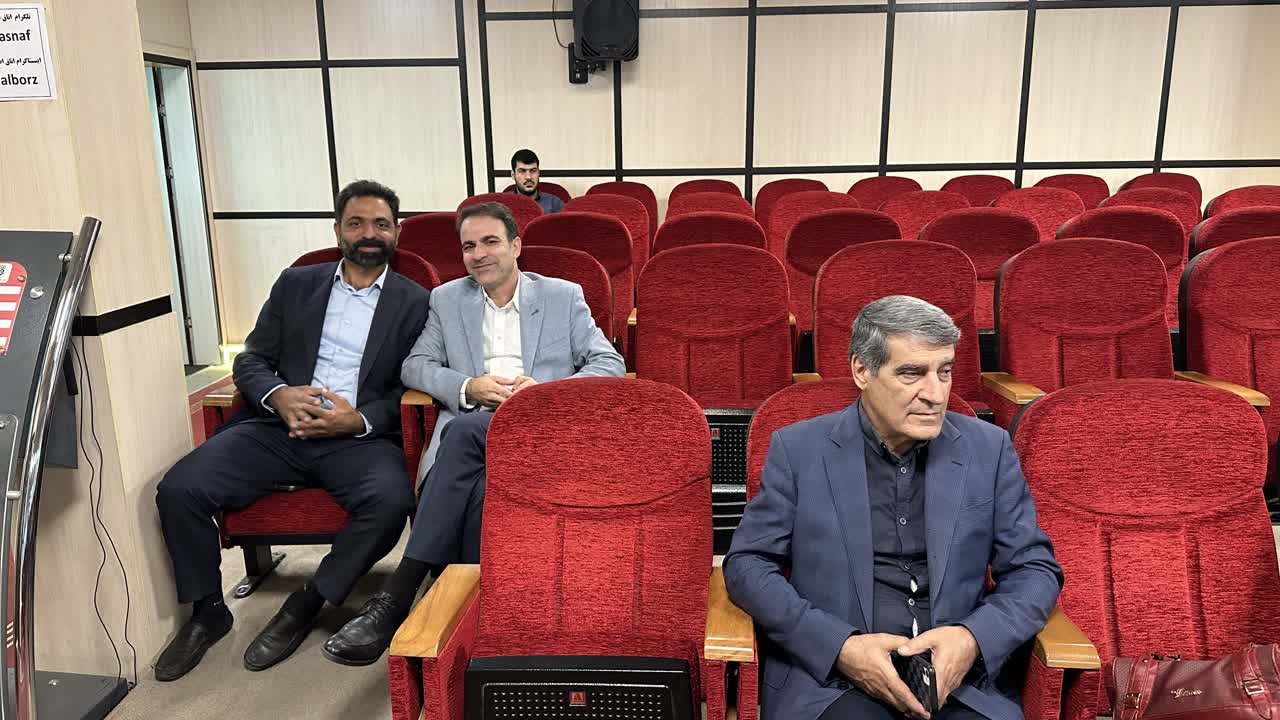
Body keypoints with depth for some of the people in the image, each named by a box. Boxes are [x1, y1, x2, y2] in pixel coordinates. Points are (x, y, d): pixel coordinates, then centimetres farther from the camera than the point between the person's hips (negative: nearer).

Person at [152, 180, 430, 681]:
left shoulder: (414, 302, 8)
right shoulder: (296, 284, 16)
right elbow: (250, 361, 13)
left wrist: (360, 420, -17)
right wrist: (278, 395, -10)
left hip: (360, 436, -2)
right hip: (281, 426, 3)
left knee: (390, 501, -33)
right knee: (178, 489, -17)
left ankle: (305, 605, -9)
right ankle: (208, 611, 7)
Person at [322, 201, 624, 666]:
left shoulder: (564, 297, 14)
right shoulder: (447, 300, 21)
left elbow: (610, 364, 7)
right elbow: (415, 365, 14)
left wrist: (546, 390, -11)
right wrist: (469, 388, -7)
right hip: (469, 429, 2)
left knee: (463, 431, -35)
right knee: (480, 489, -37)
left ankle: (396, 597, -31)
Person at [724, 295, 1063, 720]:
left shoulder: (989, 448, 6)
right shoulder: (798, 449, 0)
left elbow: (1035, 569, 10)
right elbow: (746, 564, 0)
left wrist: (975, 638, -10)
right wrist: (840, 647, -14)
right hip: (828, 675, -2)